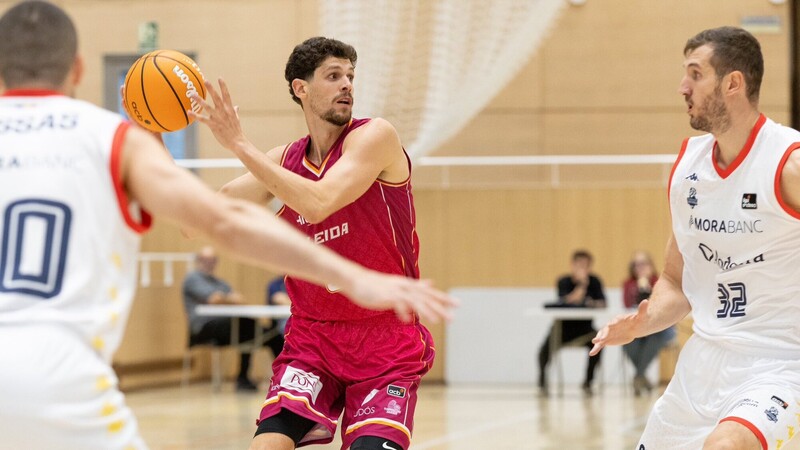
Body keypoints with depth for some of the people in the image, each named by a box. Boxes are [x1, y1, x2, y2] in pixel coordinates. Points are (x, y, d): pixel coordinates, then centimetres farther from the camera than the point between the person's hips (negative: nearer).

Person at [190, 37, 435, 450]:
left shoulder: (375, 136, -10)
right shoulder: (284, 160, 6)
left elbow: (318, 203, -26)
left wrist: (240, 145, -25)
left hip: (386, 343, -4)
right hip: (311, 338, 4)